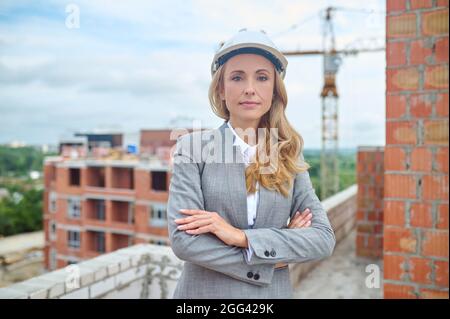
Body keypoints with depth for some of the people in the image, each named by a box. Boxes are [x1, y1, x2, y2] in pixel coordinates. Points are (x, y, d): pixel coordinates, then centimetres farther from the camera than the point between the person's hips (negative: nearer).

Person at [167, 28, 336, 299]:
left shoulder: (289, 155, -1)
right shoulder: (193, 147, -9)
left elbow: (324, 238, -9)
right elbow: (183, 239, -17)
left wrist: (242, 236, -20)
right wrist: (269, 262, -13)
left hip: (274, 291, 2)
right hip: (205, 290, -2)